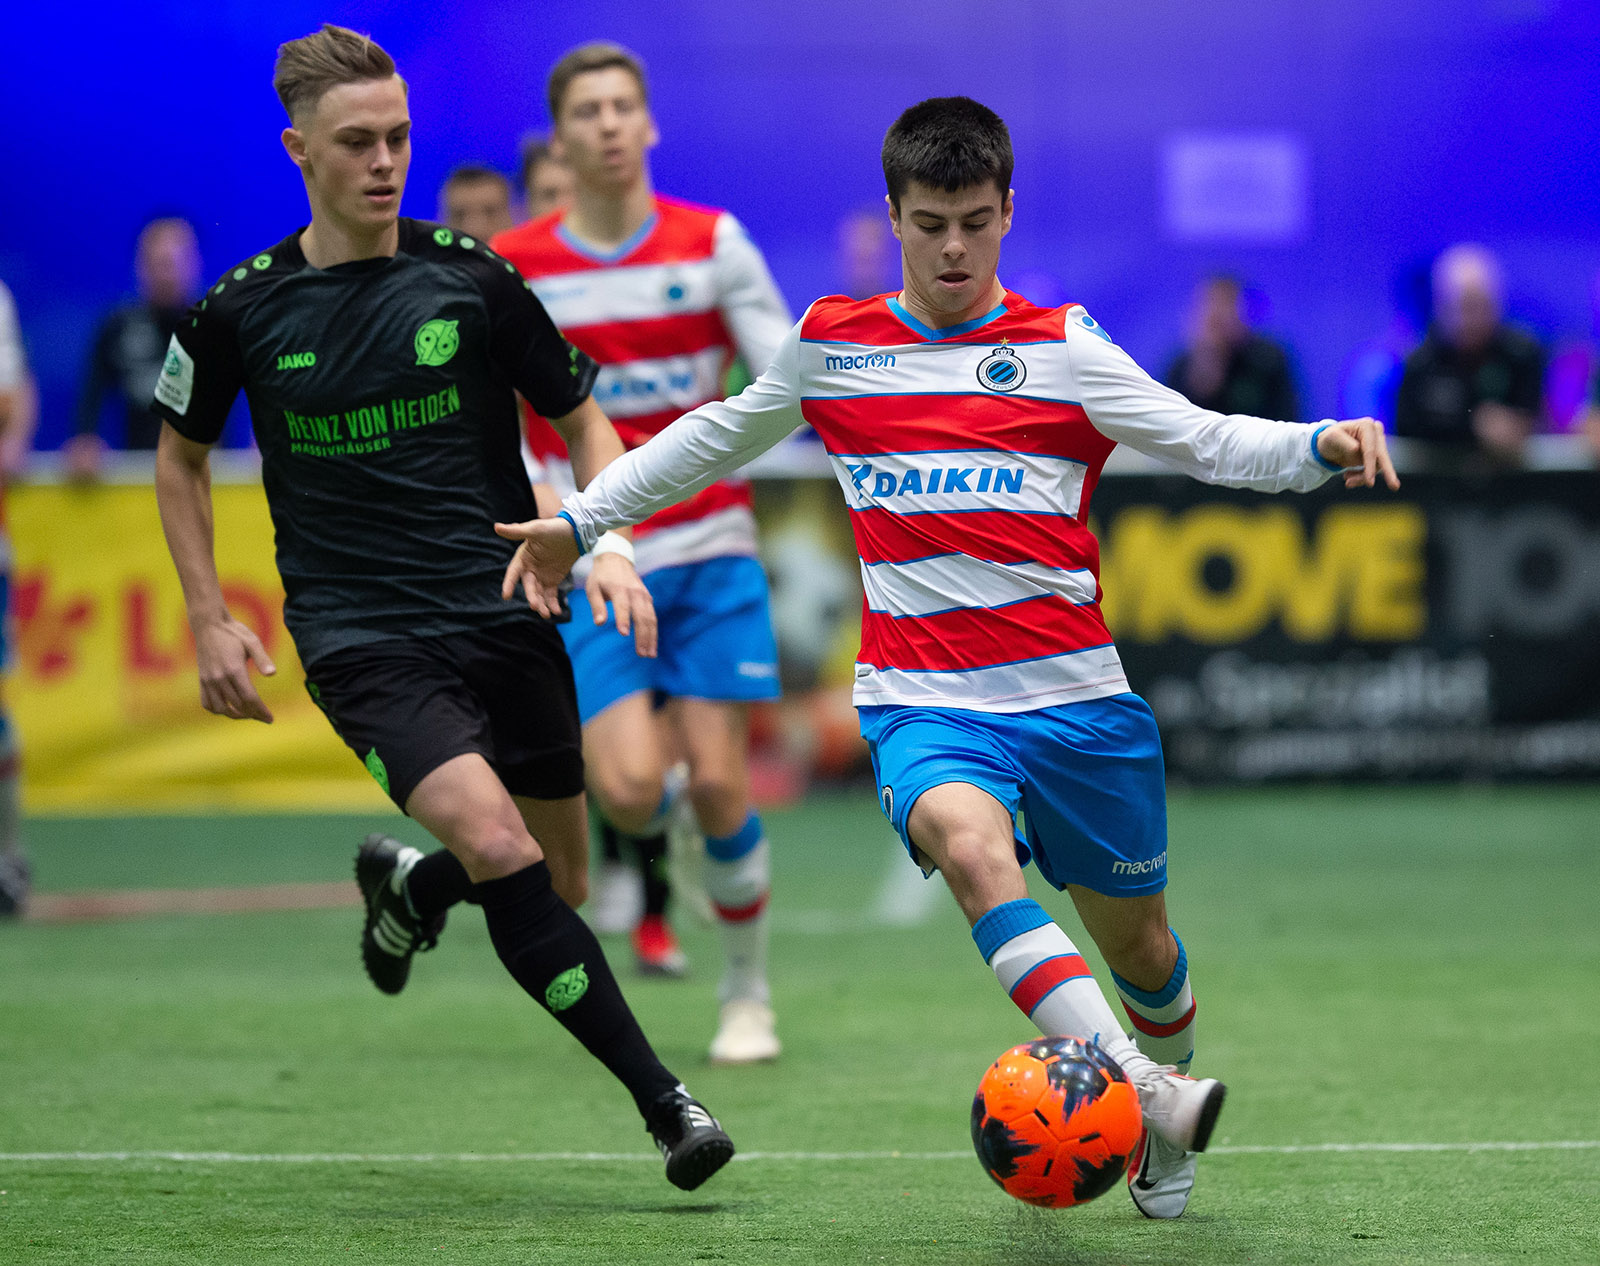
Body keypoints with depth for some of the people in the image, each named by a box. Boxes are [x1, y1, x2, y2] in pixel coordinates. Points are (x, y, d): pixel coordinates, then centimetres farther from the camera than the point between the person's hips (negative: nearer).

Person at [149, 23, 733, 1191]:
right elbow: (181, 455, 16)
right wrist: (211, 620, 8)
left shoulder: (473, 279, -2)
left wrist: (610, 547, -8)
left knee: (555, 892, 7)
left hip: (509, 619, 2)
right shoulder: (242, 310, -1)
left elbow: (583, 420, 9)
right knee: (496, 842, -25)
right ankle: (664, 1102, -21)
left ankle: (411, 887, 42)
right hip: (361, 642, -2)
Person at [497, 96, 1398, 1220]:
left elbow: (1207, 442, -7)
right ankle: (1140, 1091, -45)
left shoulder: (1059, 350, 2)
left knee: (1134, 937, 11)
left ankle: (1164, 1106, 43)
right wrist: (582, 520, 29)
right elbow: (720, 436, 26)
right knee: (969, 843, -33)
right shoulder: (829, 346, 8)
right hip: (923, 698, -1)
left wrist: (1319, 446, -26)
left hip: (1074, 693, 1)